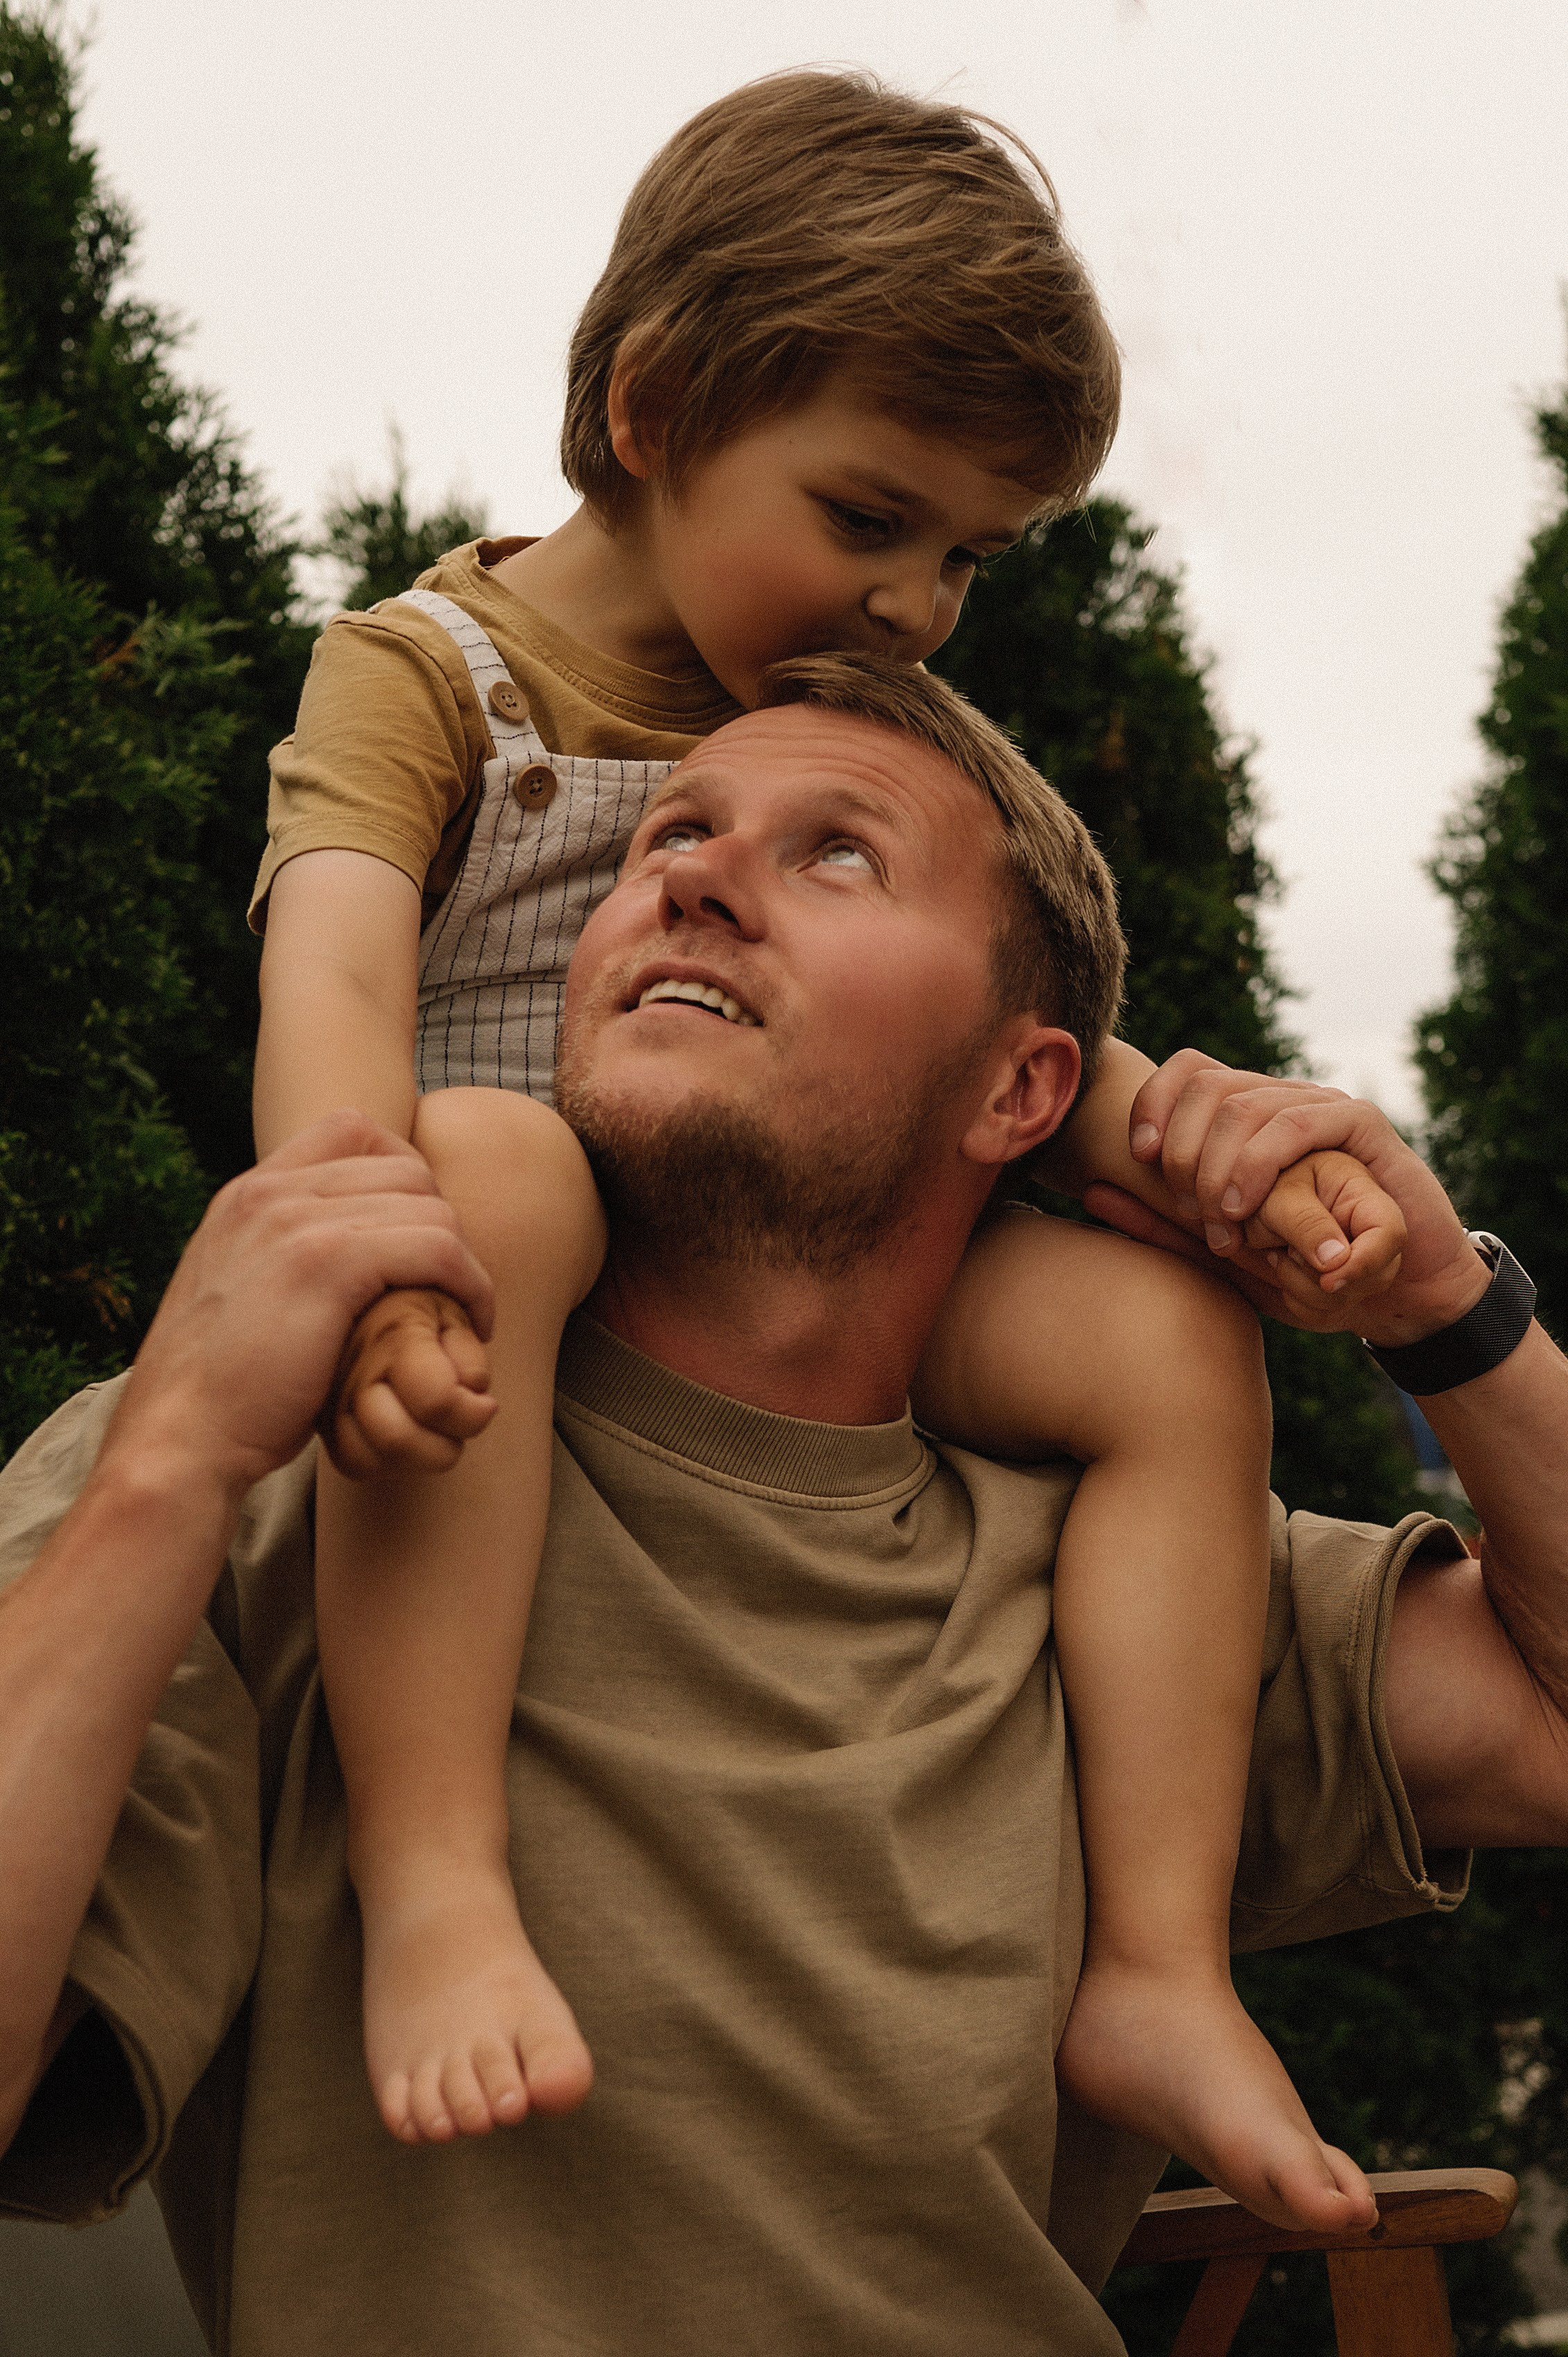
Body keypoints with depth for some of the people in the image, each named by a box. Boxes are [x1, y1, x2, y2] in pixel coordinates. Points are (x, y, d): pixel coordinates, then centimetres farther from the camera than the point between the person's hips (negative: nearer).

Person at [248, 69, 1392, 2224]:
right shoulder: (427, 668, -3)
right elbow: (335, 976, -20)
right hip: (508, 1277, -5)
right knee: (486, 1157, -38)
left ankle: (1159, 1964, -16)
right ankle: (431, 1881, -42)